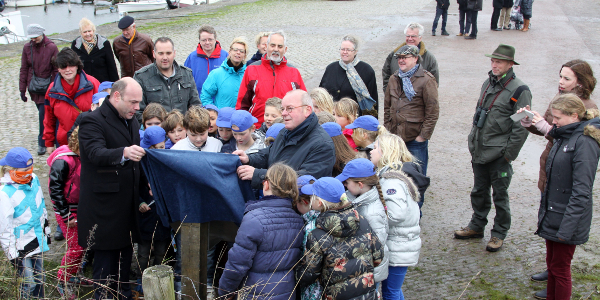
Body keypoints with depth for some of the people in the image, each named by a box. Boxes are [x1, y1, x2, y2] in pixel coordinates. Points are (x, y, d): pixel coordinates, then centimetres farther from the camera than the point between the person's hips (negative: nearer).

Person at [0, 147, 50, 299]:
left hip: (37, 240, 7)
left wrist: (46, 229, 24)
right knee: (29, 283, -3)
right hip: (21, 247, -7)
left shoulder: (34, 179, 1)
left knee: (39, 279, 17)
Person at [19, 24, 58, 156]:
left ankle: (43, 142, 4)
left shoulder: (51, 47, -9)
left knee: (44, 114, -8)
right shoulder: (27, 47, 1)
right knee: (42, 113, 11)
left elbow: (56, 70, -6)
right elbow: (24, 69, 7)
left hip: (47, 87, -3)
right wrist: (22, 89, 5)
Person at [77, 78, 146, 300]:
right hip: (104, 205, -8)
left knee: (126, 252, 16)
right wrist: (123, 153, -49)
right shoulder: (93, 121, -15)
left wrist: (143, 186, 16)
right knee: (106, 255, 1)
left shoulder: (131, 121, 13)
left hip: (127, 204, 8)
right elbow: (96, 154, -32)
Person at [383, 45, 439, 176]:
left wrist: (423, 136, -11)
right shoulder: (394, 79, 12)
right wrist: (387, 130, 11)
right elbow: (387, 107, 19)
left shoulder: (426, 80, -8)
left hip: (416, 140, -5)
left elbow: (432, 112, -9)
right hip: (394, 137, 6)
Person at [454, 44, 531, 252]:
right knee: (479, 192, 17)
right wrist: (473, 144, 14)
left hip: (499, 155, -6)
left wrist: (508, 154, -13)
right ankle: (476, 226, 33)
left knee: (500, 195, 6)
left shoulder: (519, 90, -12)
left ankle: (499, 233, 20)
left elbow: (521, 127, -13)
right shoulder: (488, 84, 10)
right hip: (480, 153, 7)